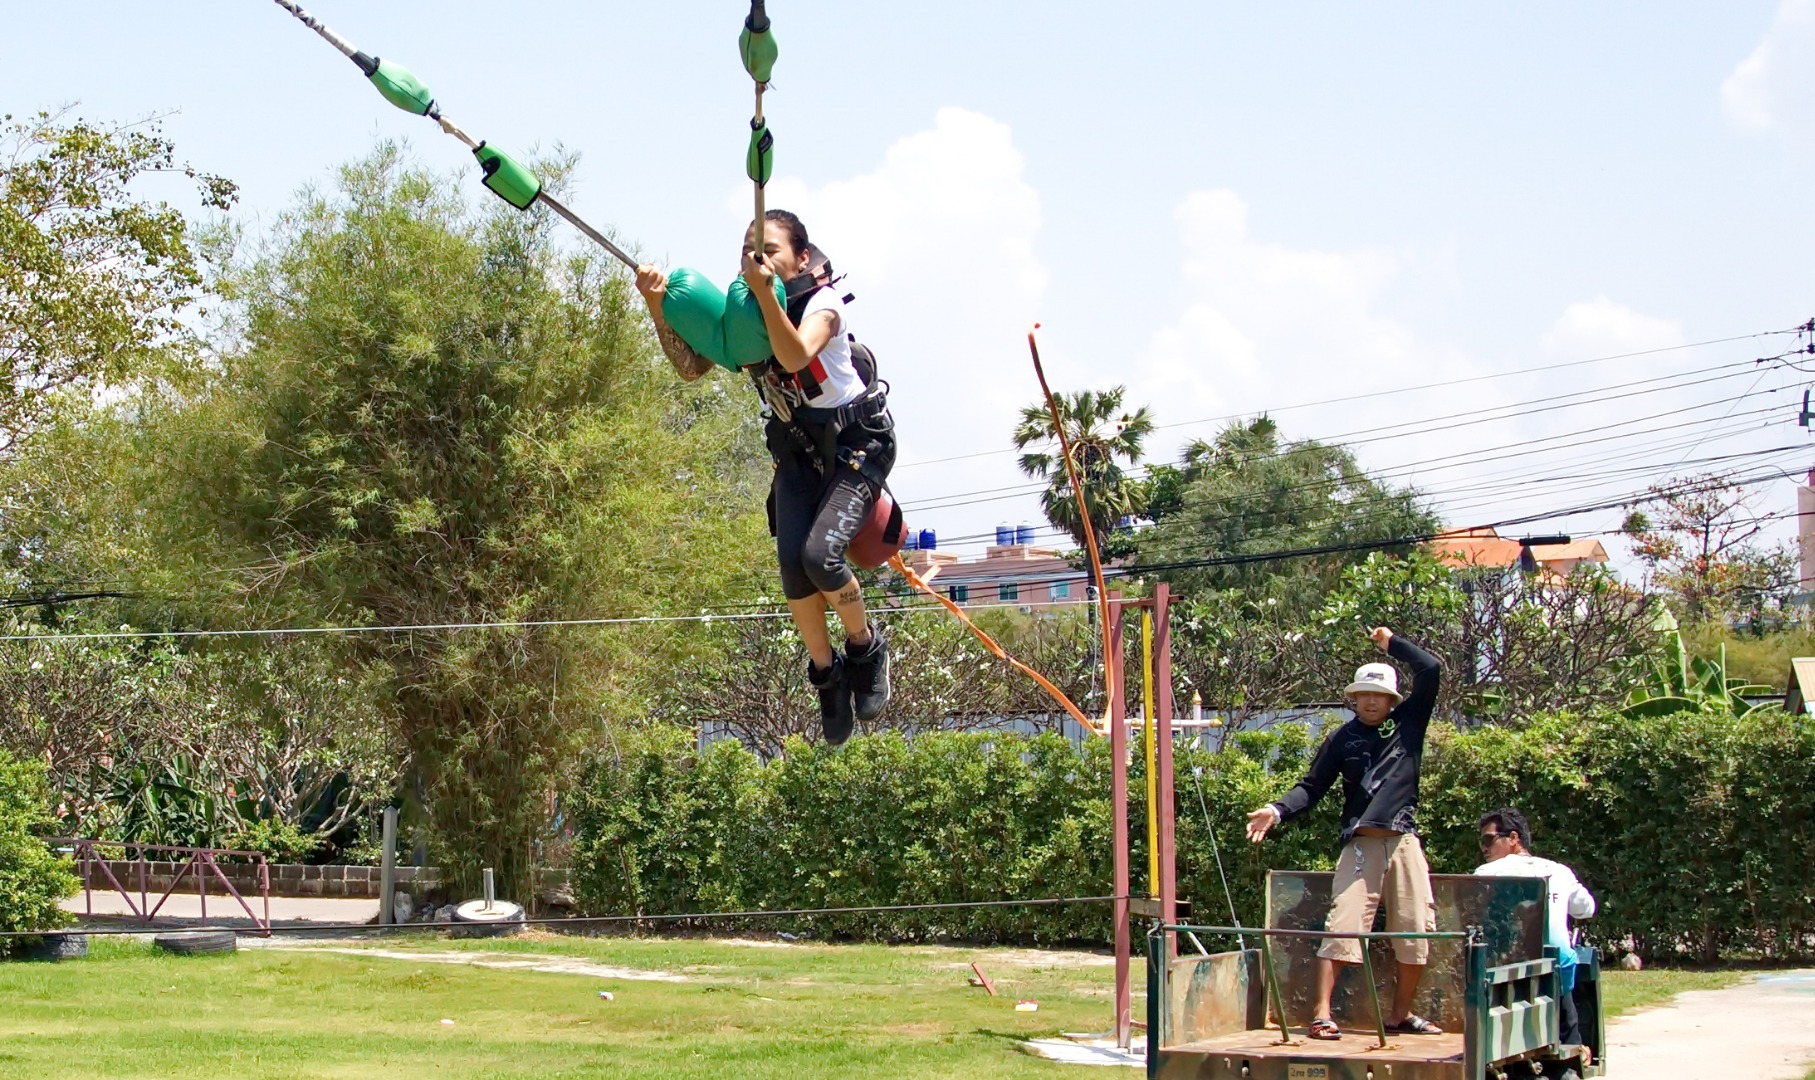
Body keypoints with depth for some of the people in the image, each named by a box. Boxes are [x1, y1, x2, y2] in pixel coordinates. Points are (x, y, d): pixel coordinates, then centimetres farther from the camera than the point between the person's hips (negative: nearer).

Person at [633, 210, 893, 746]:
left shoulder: (822, 302, -20)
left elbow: (795, 356, -39)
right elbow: (691, 367, -12)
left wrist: (765, 293, -50)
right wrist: (658, 307, -24)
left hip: (857, 441, -5)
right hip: (796, 447, 5)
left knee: (820, 553, -23)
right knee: (792, 565, -12)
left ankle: (866, 647, 4)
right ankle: (827, 676, 8)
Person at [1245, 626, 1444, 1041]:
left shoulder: (1408, 723, 12)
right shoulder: (1342, 738, 9)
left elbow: (1432, 670, 7)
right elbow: (1313, 786, 6)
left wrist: (1392, 643, 12)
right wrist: (1277, 811, -8)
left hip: (1405, 842, 2)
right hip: (1361, 845, -2)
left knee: (1416, 932, 2)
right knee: (1342, 927, -12)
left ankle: (1402, 1014, 15)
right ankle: (1321, 1014, -16)